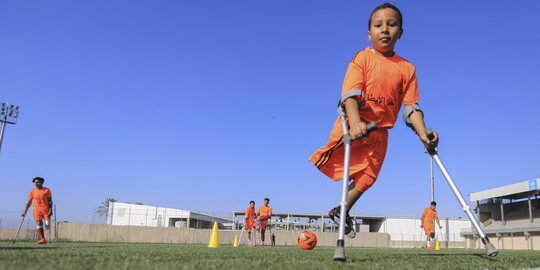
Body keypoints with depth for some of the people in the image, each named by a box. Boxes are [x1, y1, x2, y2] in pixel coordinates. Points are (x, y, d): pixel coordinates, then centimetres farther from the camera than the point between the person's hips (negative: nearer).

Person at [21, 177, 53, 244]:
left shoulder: (47, 190, -1)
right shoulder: (32, 191, 5)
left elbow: (50, 201, -2)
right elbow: (29, 202, 7)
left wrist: (50, 210, -11)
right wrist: (25, 212, 1)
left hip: (46, 210, -1)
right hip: (37, 210, 2)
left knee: (47, 225, -5)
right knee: (39, 225, -7)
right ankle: (42, 239, -5)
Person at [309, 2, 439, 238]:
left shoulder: (407, 68, 3)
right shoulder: (363, 57, -7)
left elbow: (412, 106, 2)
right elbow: (350, 93, -20)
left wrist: (423, 134, -13)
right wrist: (355, 123, -37)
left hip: (380, 132, 3)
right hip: (353, 123, -3)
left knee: (366, 178, 8)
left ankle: (342, 212, 27)